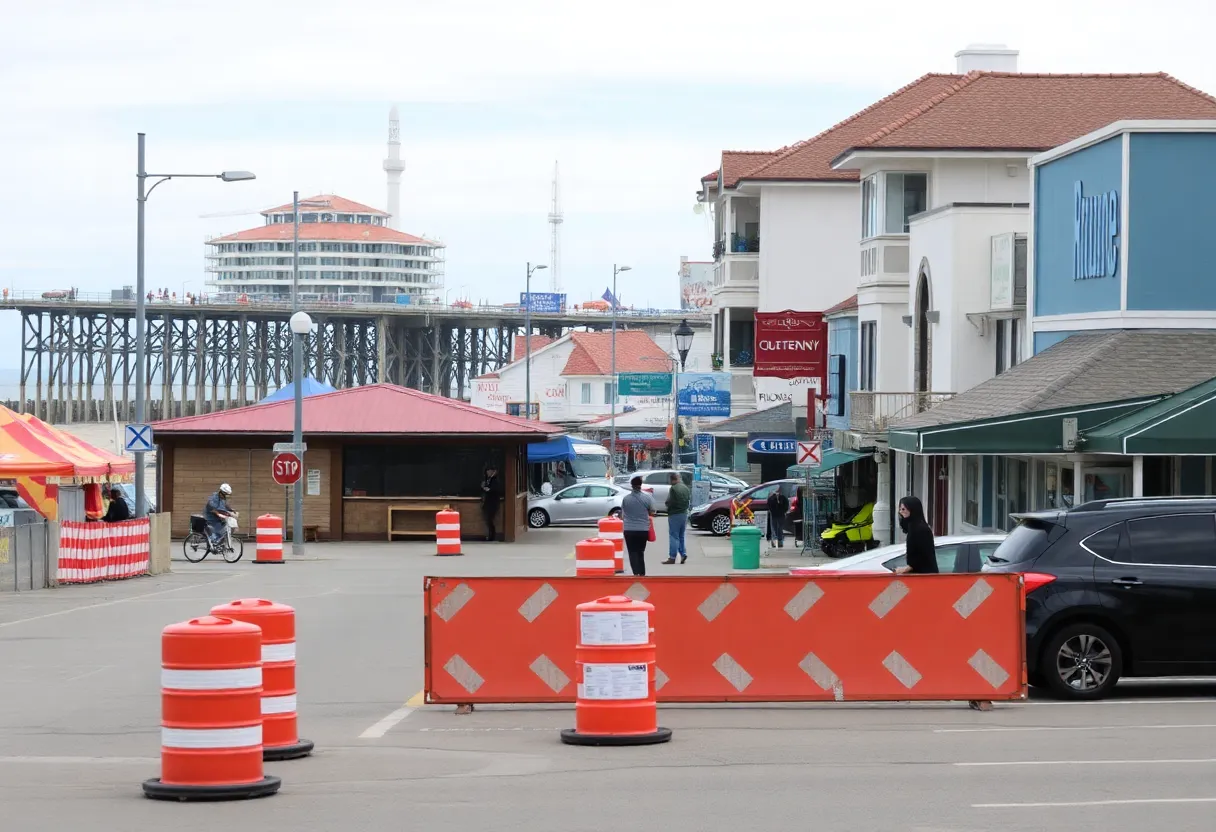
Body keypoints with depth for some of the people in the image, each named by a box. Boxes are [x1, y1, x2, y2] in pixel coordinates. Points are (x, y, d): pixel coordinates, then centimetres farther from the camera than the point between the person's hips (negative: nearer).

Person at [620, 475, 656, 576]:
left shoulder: (626, 498, -7)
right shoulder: (647, 498, -6)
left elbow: (622, 514, 2)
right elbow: (652, 513, 1)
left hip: (629, 529, -1)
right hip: (643, 529, 2)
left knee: (633, 552, 2)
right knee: (640, 552, 15)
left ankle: (636, 573, -11)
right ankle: (642, 573, 15)